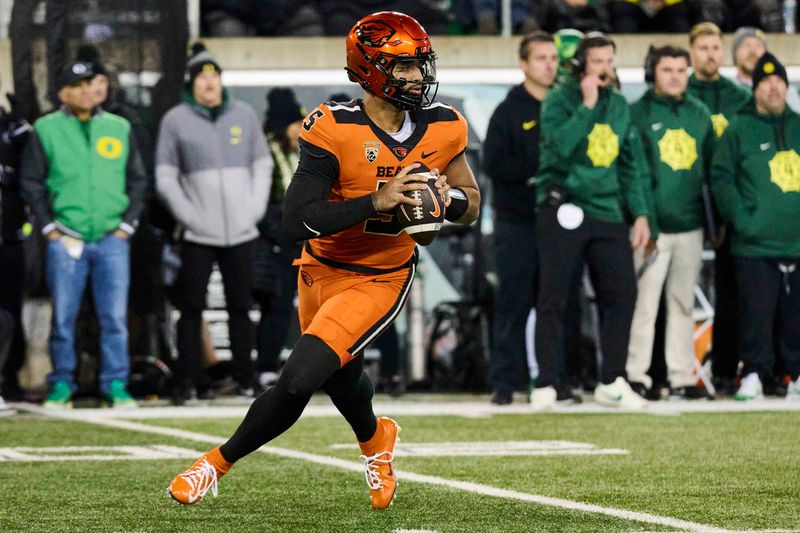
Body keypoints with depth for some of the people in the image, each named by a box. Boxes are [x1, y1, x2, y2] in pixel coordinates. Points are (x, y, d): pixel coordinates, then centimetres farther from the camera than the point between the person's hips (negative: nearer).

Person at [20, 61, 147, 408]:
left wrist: (126, 224, 5)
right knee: (63, 317, 1)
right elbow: (31, 183, 5)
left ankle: (115, 384, 4)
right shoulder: (46, 130, 3)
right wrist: (50, 227, -2)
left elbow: (138, 182, 14)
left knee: (114, 316, -2)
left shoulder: (120, 129, 10)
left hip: (112, 239, 2)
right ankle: (61, 384, 9)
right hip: (65, 239, -1)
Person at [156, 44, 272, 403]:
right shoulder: (175, 120, 2)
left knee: (240, 307, 5)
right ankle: (189, 382, -2)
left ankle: (244, 379, 11)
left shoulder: (244, 115, 10)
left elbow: (262, 166, 15)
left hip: (241, 232, 2)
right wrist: (188, 215, -8)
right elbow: (165, 178, 2)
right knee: (191, 308, -5)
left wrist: (255, 209, 2)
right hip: (198, 235, -2)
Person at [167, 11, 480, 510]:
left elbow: (471, 202, 7)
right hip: (323, 271, 0)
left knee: (300, 378, -16)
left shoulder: (444, 128, -8)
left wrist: (448, 198, -17)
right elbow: (297, 220, -25)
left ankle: (219, 463, 5)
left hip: (380, 280, 0)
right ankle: (375, 440, 58)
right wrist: (376, 201, -33)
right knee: (343, 380, 21)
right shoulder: (335, 130, -20)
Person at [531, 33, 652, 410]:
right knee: (553, 298, -4)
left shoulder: (619, 105, 14)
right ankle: (547, 384, -1)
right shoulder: (559, 100, -3)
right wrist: (587, 105, -17)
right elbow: (560, 145, -21)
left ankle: (611, 382, 10)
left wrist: (640, 213, 12)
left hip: (608, 213, 5)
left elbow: (630, 163, 18)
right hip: (563, 209, -5)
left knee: (622, 293, 0)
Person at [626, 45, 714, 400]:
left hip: (690, 225, 5)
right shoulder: (638, 114, -3)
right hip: (652, 225, -5)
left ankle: (682, 377, 12)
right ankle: (636, 376, -1)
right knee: (644, 303, -5)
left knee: (683, 304, 9)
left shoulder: (699, 114, 12)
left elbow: (712, 169, 16)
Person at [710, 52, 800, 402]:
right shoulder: (739, 131, 3)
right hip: (755, 246, -3)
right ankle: (753, 376, 2)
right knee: (756, 316, -5)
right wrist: (741, 218, -10)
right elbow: (721, 178, -1)